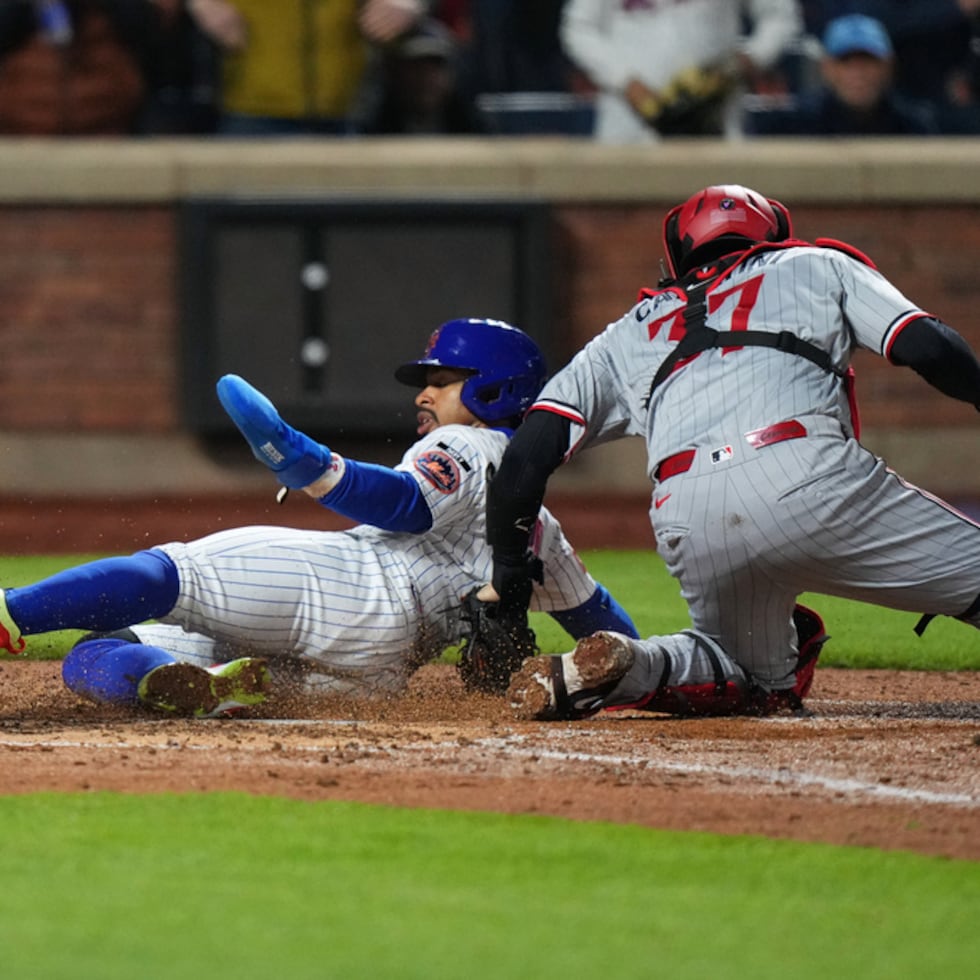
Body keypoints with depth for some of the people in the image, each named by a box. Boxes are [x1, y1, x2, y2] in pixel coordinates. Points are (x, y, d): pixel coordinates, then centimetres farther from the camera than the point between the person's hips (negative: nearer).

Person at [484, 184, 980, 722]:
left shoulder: (630, 333, 32)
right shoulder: (817, 266, 27)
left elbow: (526, 457, 22)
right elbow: (927, 346, 12)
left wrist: (508, 571, 31)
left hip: (686, 529, 4)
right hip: (805, 476, -4)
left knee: (765, 683, 24)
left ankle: (626, 667, -2)